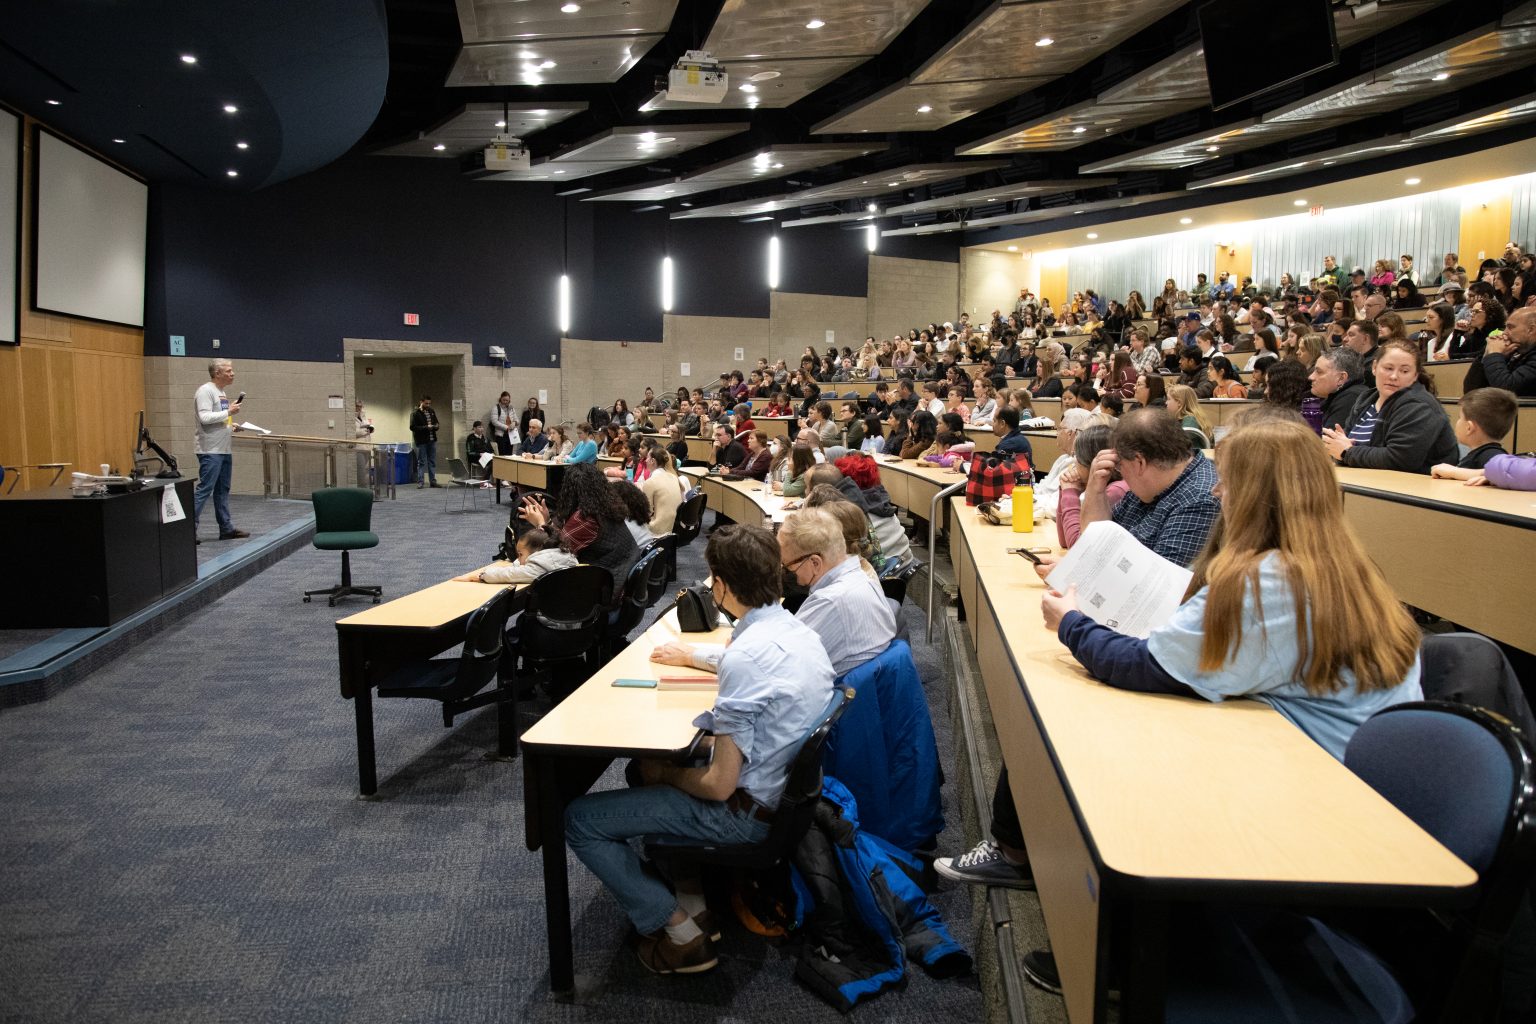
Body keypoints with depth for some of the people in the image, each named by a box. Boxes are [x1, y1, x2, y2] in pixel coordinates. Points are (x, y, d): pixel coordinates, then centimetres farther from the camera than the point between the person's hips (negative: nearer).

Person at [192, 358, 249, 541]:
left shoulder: (221, 393, 17)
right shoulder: (205, 391, -11)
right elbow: (205, 418, -22)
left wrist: (232, 426, 7)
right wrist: (229, 412, -18)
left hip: (225, 450, 9)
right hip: (211, 451, -9)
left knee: (223, 490, 12)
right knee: (204, 490, -9)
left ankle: (226, 528, 17)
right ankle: (190, 529, -5)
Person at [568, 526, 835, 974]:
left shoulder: (745, 656, -29)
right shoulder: (796, 629, -1)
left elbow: (720, 786, -25)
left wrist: (665, 772, -6)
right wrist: (695, 657, 21)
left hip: (748, 811, -9)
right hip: (785, 784, 9)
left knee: (579, 819, -2)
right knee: (643, 767, 27)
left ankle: (682, 934, 4)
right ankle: (692, 898, 20)